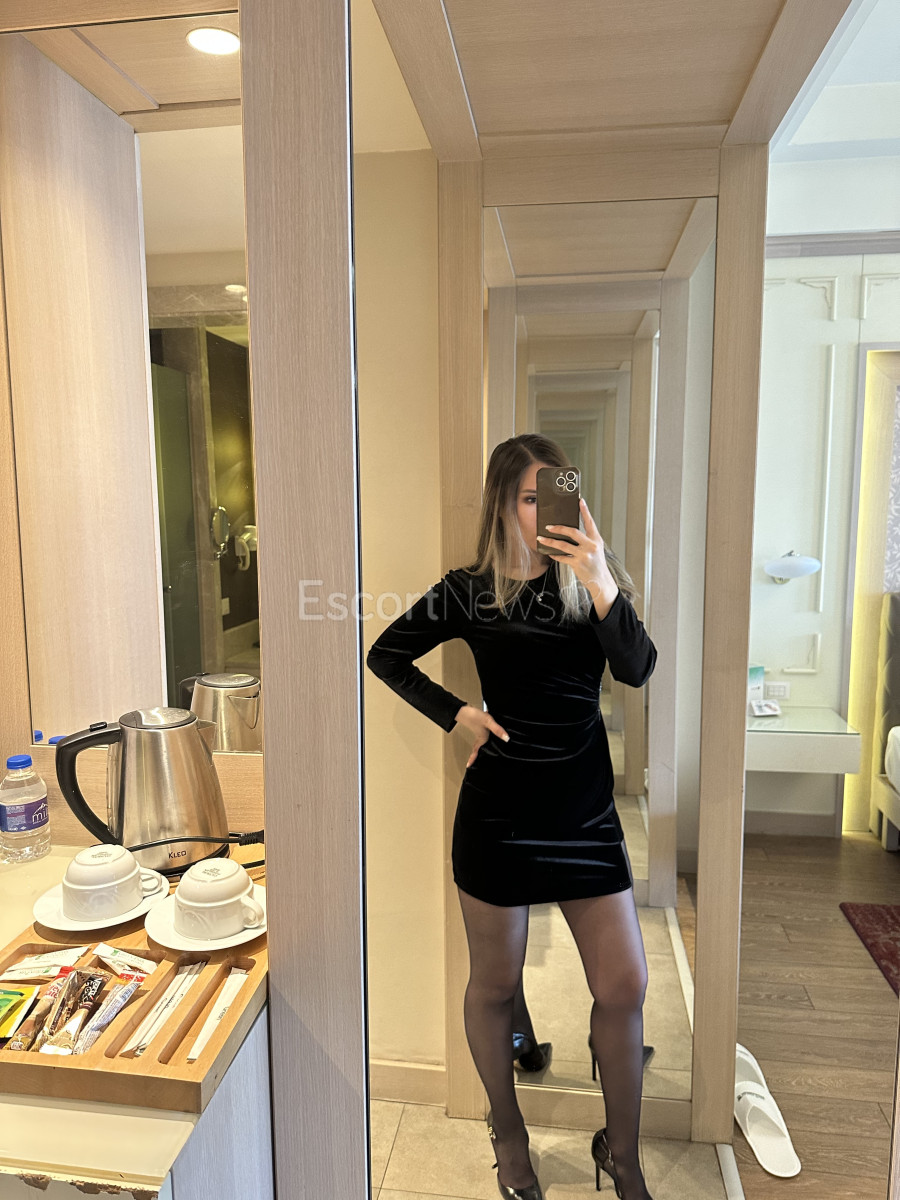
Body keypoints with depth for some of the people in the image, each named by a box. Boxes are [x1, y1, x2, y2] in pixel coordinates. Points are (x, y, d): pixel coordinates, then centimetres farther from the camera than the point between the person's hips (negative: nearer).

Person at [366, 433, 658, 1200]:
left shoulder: (592, 579, -2)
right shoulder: (471, 591, -4)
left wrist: (599, 584, -33)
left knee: (625, 987, 6)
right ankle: (508, 1131, 42)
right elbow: (385, 655, 7)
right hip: (497, 812, -1)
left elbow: (637, 669, -18)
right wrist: (455, 715, -3)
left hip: (585, 812, 2)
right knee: (495, 984, 14)